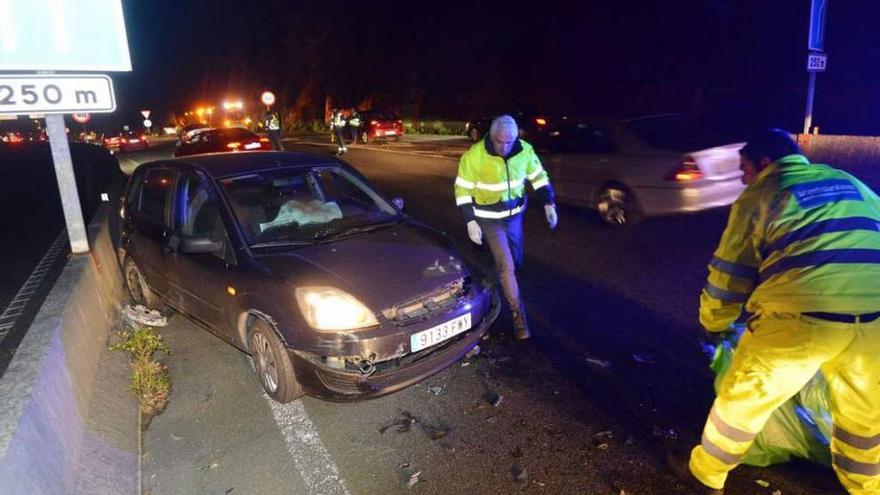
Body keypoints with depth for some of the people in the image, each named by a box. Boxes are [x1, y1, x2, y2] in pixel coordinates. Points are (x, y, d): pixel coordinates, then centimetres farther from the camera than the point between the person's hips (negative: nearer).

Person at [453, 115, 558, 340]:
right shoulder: (474, 156, -22)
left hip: (515, 214, 5)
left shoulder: (524, 150, -11)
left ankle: (498, 288, 50)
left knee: (515, 261, 19)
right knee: (506, 266, -9)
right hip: (489, 219, -5)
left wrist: (549, 203, -2)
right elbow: (463, 190, -13)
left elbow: (539, 176, 5)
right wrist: (470, 221, -17)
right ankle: (518, 314, 4)